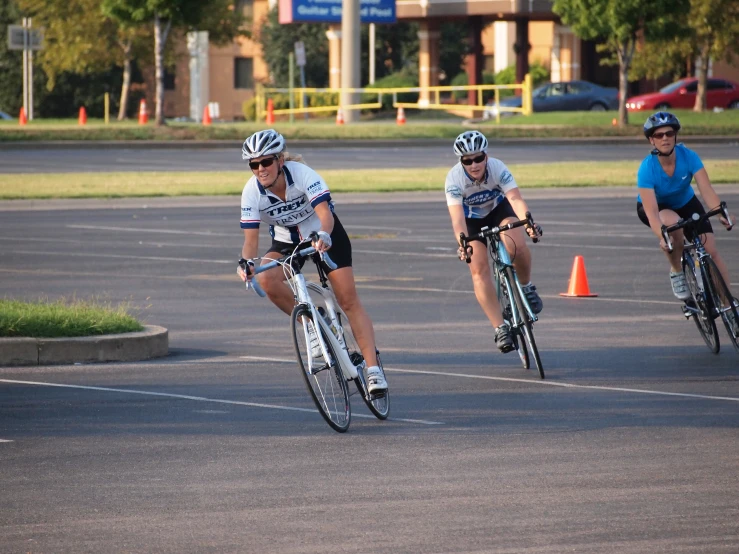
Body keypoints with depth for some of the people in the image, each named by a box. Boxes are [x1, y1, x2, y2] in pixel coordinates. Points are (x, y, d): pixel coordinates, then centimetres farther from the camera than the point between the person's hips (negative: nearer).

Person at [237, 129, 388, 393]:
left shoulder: (301, 173, -30)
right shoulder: (252, 191, -22)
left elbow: (325, 213, -40)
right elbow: (251, 238, -24)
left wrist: (323, 236, -62)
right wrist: (246, 261, -46)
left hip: (324, 235, -2)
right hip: (287, 241, 2)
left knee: (349, 300, -11)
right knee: (267, 279, -29)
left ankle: (373, 368, -9)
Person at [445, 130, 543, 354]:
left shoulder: (498, 168, -30)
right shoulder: (454, 179, -32)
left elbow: (515, 198, -42)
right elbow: (457, 217, -39)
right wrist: (463, 243, -58)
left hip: (498, 209, 0)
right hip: (472, 219, 0)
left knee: (518, 246, -29)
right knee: (478, 268, -17)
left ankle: (526, 287, 2)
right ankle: (501, 328, -12)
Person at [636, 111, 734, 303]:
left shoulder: (688, 156, -27)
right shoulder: (647, 168, -33)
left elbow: (707, 190, -34)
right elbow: (652, 212, -39)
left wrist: (721, 213, -54)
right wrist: (662, 236, -57)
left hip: (685, 203, 3)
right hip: (655, 207, -3)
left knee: (711, 251, -13)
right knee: (673, 222, -37)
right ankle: (676, 272, -13)